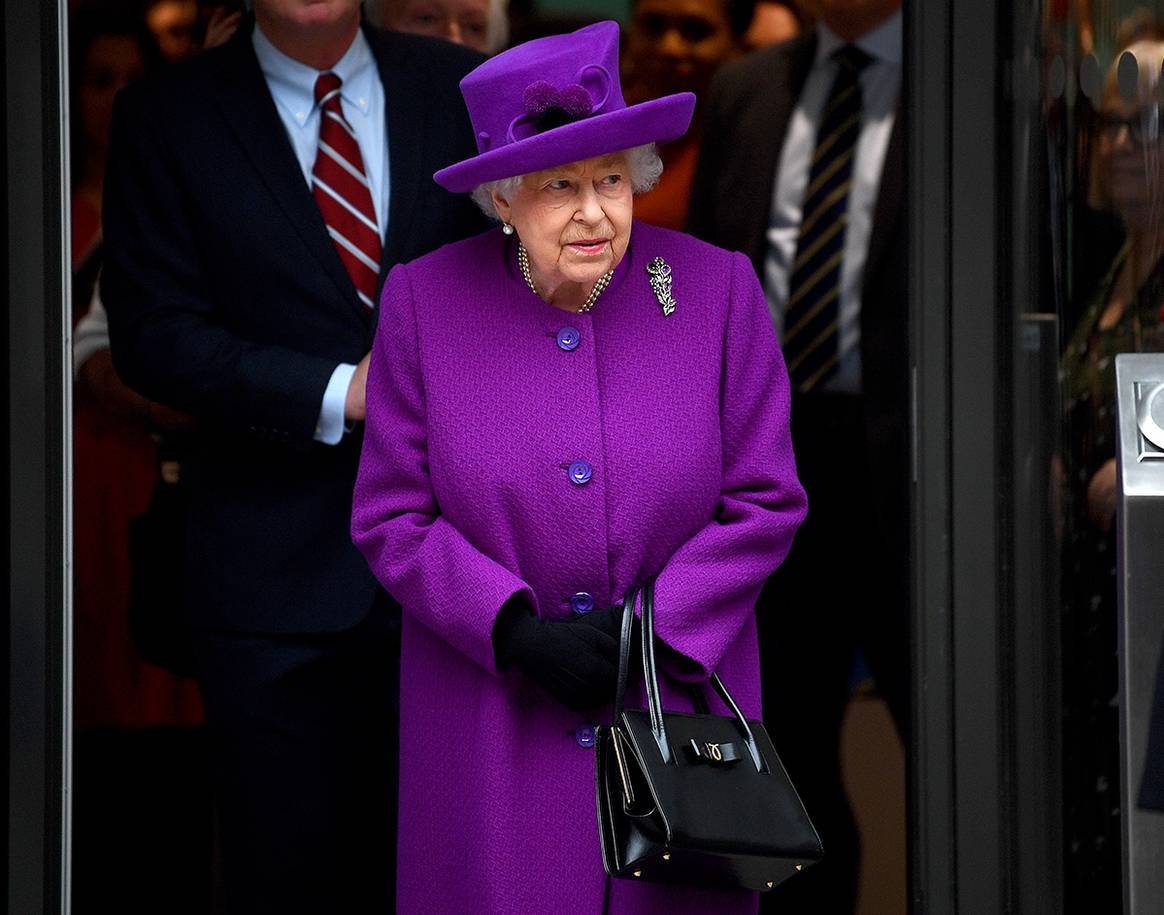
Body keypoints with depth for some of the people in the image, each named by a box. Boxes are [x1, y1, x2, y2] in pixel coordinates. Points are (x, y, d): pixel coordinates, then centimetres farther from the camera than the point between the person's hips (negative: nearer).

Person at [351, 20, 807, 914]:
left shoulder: (717, 290, -2)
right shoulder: (425, 302, -3)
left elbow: (766, 501, 0)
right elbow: (392, 518, -2)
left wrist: (657, 626, -13)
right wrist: (518, 634, -14)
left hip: (679, 696, 1)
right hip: (491, 728, 0)